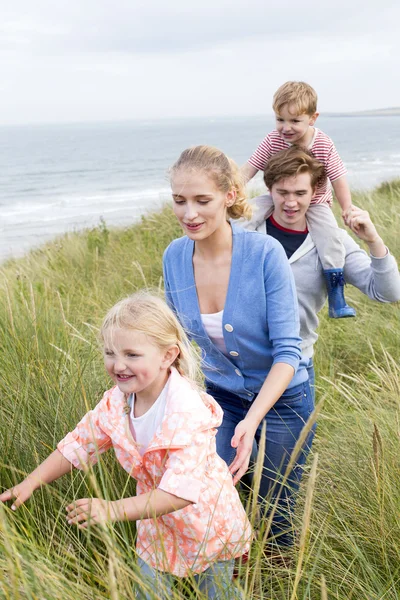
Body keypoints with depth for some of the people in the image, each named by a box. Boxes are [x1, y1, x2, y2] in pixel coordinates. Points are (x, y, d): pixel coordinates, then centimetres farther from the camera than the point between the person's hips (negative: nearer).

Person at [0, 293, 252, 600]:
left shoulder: (187, 411, -36)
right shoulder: (115, 402, -16)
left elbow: (181, 491, -40)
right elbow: (76, 446, -3)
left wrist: (113, 510, -45)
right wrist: (30, 482, -14)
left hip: (208, 524, -4)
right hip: (156, 522, 5)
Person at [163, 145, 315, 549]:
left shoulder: (265, 253, -25)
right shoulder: (175, 256, -11)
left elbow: (287, 351, -23)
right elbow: (177, 335, 4)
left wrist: (252, 421, -35)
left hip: (281, 397, -3)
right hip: (221, 395, 3)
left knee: (275, 518, 12)